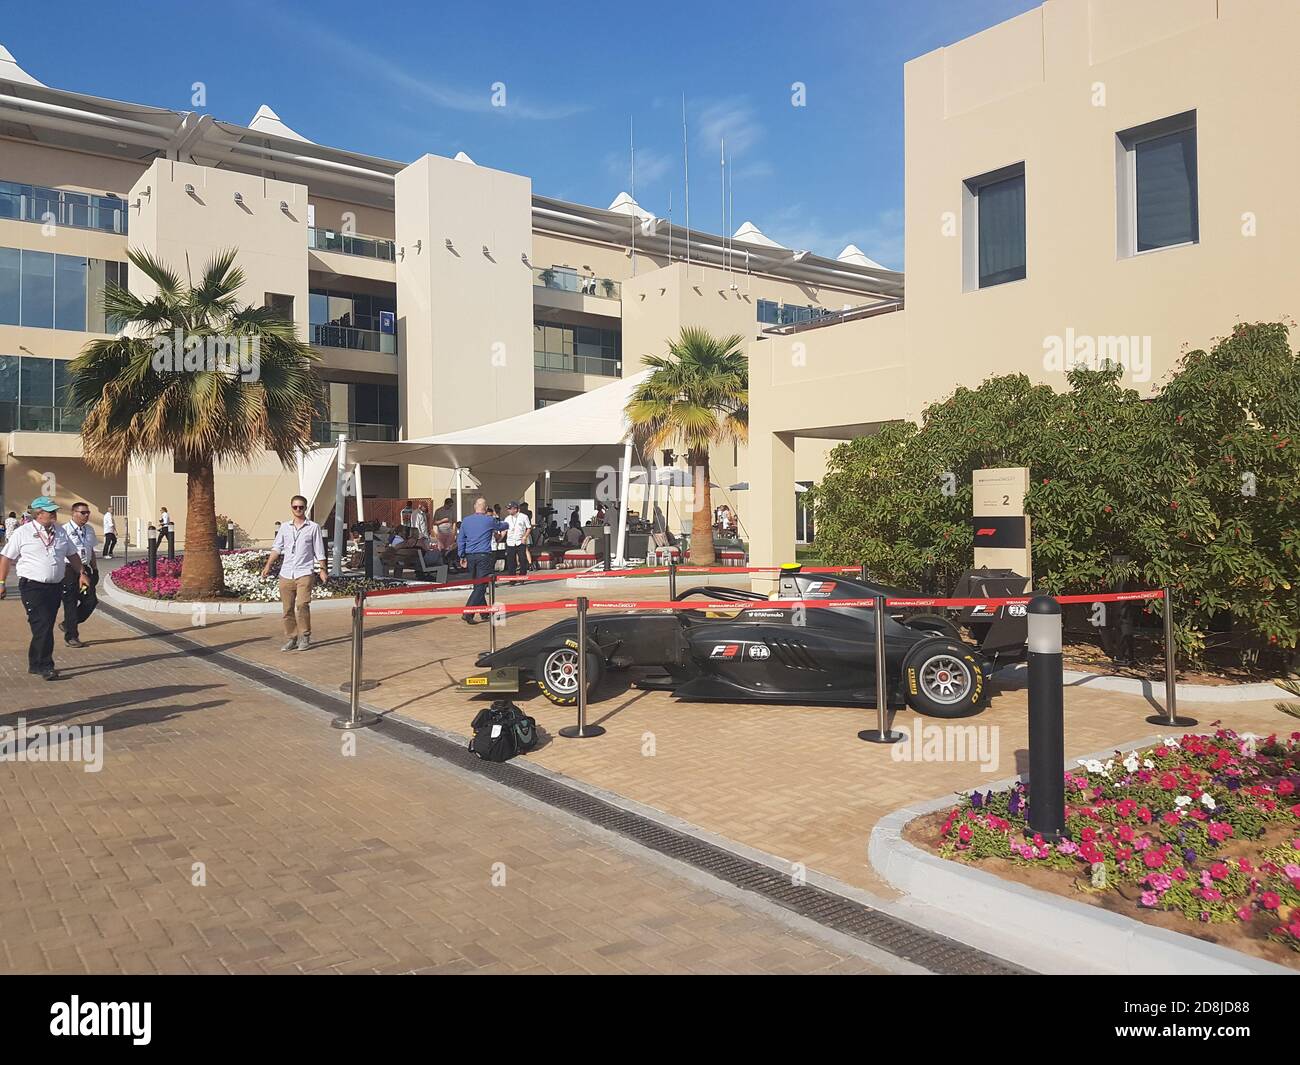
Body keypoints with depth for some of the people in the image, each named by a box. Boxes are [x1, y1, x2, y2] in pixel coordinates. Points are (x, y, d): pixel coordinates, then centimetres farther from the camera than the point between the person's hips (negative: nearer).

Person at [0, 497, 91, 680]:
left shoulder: (60, 531, 12)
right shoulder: (22, 533, -4)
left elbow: (72, 554, 22)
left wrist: (82, 573, 13)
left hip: (56, 586, 6)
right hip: (32, 587, -6)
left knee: (46, 627, 11)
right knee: (42, 626, -12)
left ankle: (35, 664, 23)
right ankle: (45, 666, -7)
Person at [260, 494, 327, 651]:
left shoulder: (313, 527, 5)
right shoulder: (285, 527, 14)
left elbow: (319, 551, 7)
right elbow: (276, 548, 10)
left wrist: (323, 570, 2)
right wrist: (268, 566, -1)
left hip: (304, 572, -3)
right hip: (286, 573, 4)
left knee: (302, 604, -16)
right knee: (287, 608, 4)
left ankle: (305, 637, -5)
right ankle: (290, 638, 14)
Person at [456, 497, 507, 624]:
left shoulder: (466, 520, 9)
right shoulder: (489, 520, -4)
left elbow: (460, 540, 11)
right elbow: (503, 526, 15)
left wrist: (462, 556, 17)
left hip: (470, 556, 5)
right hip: (484, 556, -5)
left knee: (476, 585, 15)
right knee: (481, 586, -5)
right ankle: (468, 613, -15)